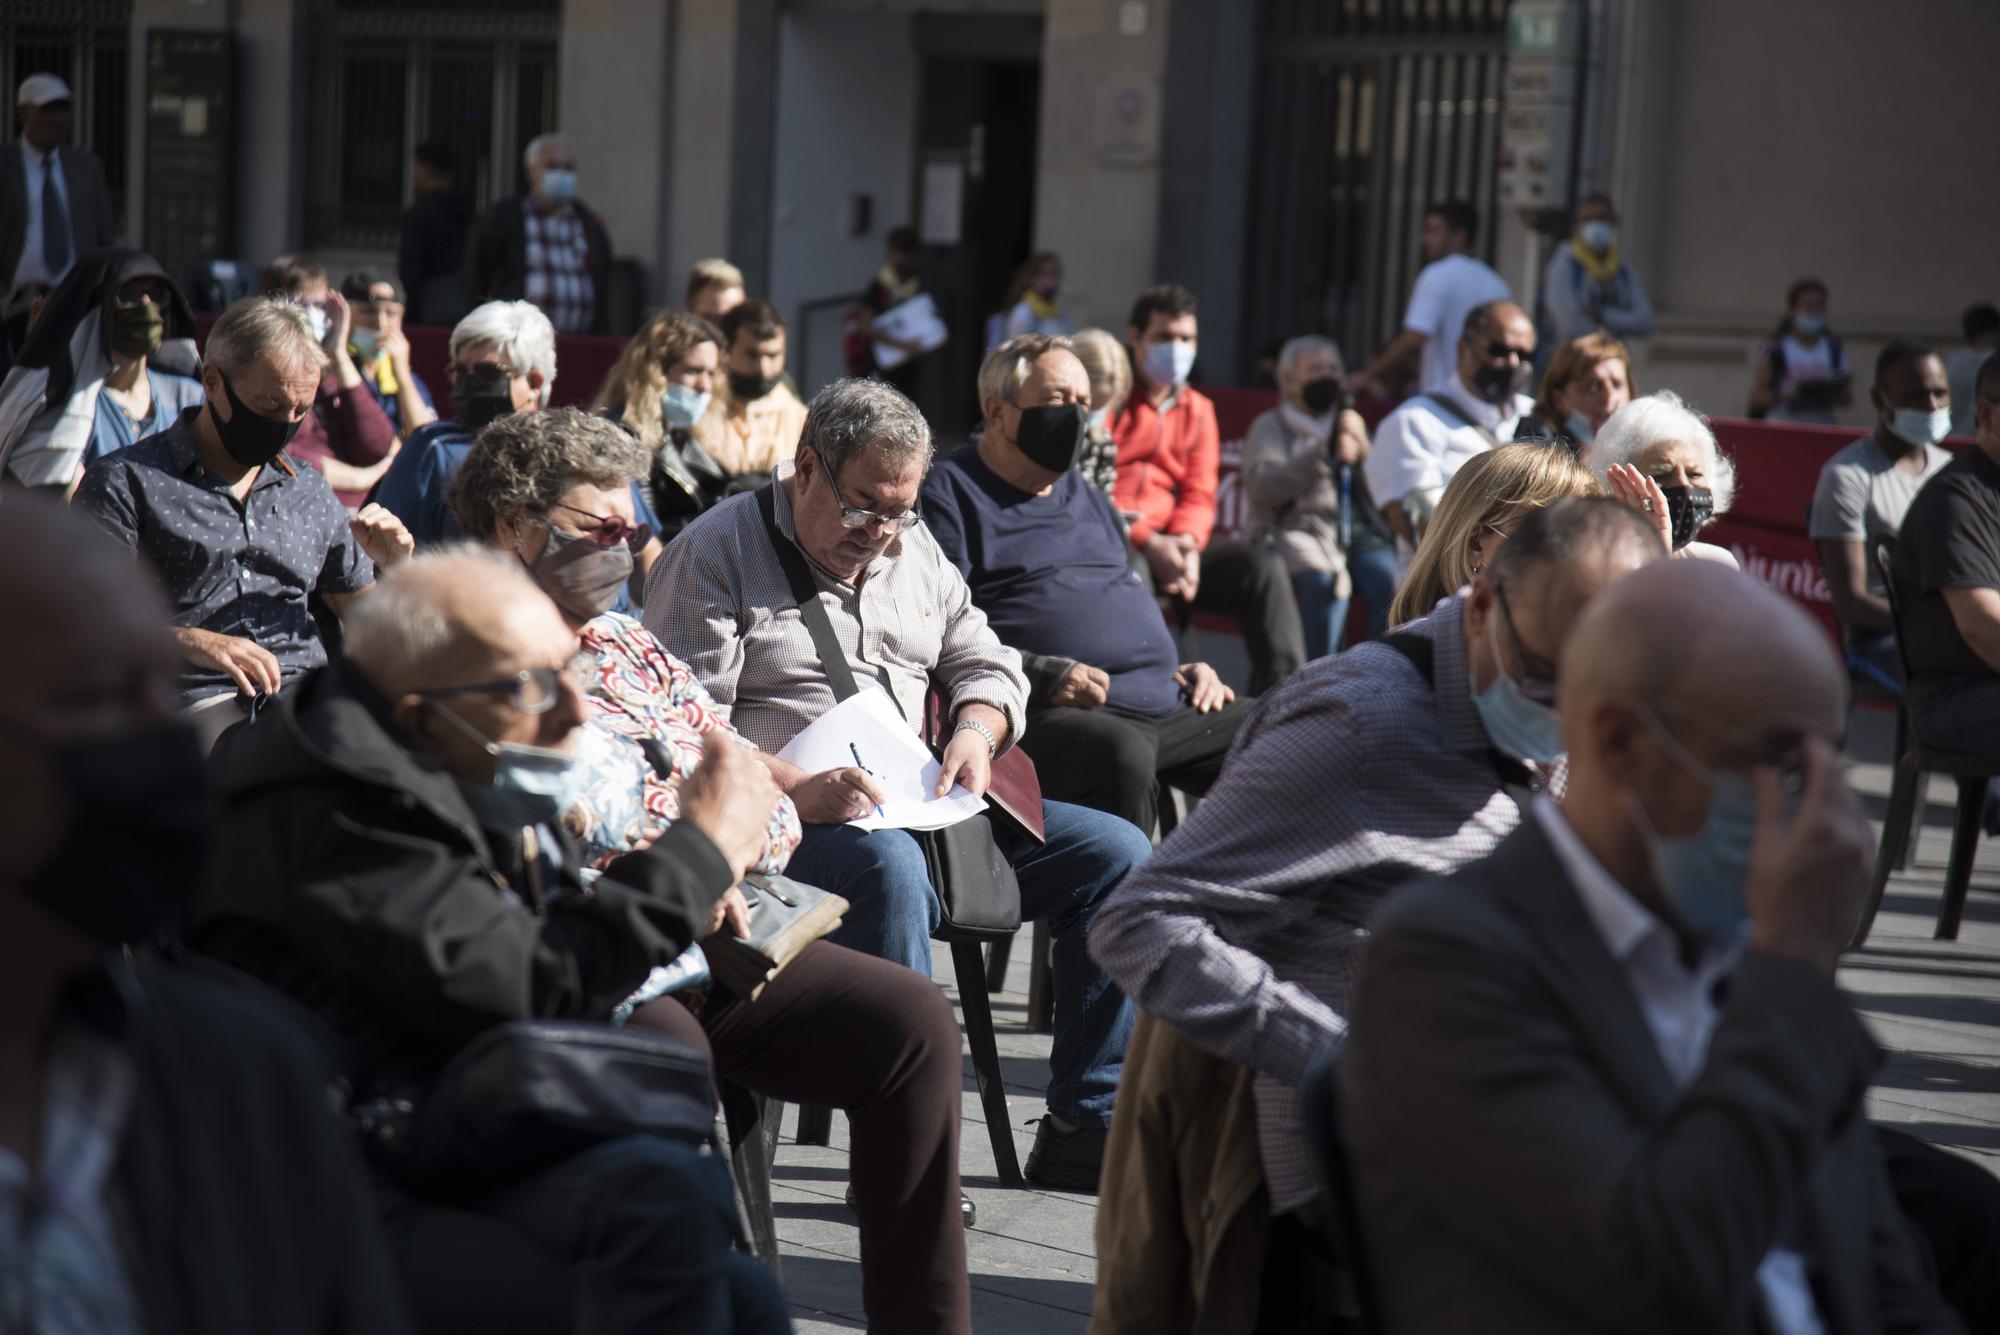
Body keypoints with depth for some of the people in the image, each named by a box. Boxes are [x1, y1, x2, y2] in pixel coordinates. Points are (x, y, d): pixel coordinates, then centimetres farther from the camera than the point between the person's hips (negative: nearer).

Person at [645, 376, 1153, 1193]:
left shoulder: (912, 549, 18)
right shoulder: (715, 552, -5)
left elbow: (986, 665, 23)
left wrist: (975, 731, -2)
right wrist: (795, 789, -29)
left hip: (919, 811, 7)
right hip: (786, 823, -7)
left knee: (1115, 852, -6)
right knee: (886, 865, -41)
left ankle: (1083, 1128, -5)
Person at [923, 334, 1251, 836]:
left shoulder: (1087, 498, 28)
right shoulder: (951, 493, 2)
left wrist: (1180, 668, 16)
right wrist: (1043, 675, -19)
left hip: (1166, 705, 8)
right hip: (1051, 713, -8)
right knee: (1121, 755, -39)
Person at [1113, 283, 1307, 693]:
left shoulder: (1197, 409, 20)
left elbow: (1199, 495, 13)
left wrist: (1186, 543, -11)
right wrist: (1147, 542, -19)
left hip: (1169, 547, 6)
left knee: (1264, 564, -15)